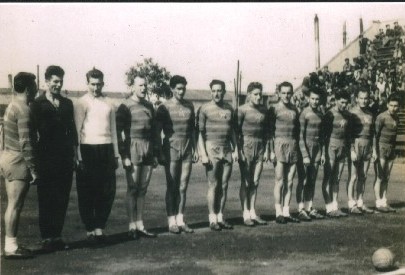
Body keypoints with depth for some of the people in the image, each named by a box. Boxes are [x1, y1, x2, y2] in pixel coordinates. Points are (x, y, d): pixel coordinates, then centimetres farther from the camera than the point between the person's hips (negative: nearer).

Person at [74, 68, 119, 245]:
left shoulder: (109, 104, 14)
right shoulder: (82, 103, -1)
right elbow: (77, 130, -4)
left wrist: (115, 154, 14)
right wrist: (79, 157, -10)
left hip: (106, 149, 4)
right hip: (88, 149, -4)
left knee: (107, 191, 4)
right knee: (87, 192, 2)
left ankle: (99, 227, 15)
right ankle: (89, 229, 11)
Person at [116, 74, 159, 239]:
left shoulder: (149, 106, 14)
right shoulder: (125, 107, -4)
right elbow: (120, 132, -9)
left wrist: (155, 154, 15)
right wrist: (124, 156, -14)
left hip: (148, 152, 6)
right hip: (133, 151, -6)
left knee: (142, 190, 8)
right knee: (132, 189, -2)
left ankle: (140, 225, 14)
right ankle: (132, 227, 2)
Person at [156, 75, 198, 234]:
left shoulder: (189, 106, 11)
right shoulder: (164, 107, -3)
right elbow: (157, 131, -2)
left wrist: (195, 149, 12)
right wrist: (159, 153, -6)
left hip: (187, 150, 4)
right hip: (171, 149, -4)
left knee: (183, 187, 5)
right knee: (172, 187, -2)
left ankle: (180, 220, 10)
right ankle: (171, 222, 2)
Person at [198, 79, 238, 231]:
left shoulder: (229, 109, 11)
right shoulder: (205, 109, -3)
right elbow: (200, 132, -4)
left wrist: (235, 149, 10)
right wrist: (203, 154, -10)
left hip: (227, 150, 4)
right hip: (211, 149, -4)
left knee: (224, 185, 5)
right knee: (213, 185, -4)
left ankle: (220, 217, 13)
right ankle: (212, 219, 2)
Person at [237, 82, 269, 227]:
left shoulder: (264, 110, 9)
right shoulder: (242, 110, -7)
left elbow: (266, 132, 14)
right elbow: (236, 131, -8)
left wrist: (266, 150, 8)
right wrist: (239, 151, -13)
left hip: (260, 147, 5)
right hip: (246, 145, -5)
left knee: (255, 182, 7)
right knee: (245, 182, -1)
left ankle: (253, 213, 12)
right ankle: (246, 214, 4)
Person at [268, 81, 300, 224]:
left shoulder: (295, 110, 14)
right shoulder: (274, 109, -2)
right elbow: (270, 130, -5)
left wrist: (298, 147, 13)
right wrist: (271, 151, -11)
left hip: (293, 146, 5)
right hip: (280, 144, -5)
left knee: (289, 181, 5)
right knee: (280, 181, -5)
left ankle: (286, 212, 10)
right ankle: (278, 213, 1)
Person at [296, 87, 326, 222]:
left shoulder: (320, 114, 11)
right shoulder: (304, 114, -11)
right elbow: (300, 136, -14)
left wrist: (323, 153, 11)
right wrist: (305, 155, -17)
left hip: (317, 149, 7)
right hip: (305, 148, -7)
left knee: (312, 181, 8)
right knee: (302, 181, -6)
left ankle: (309, 208, 12)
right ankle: (301, 209, -5)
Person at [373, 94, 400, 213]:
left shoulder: (396, 118, 9)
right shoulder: (381, 117, -13)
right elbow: (375, 134, -15)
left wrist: (394, 150, 17)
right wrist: (375, 151, -20)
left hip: (391, 150, 7)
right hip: (381, 149, -7)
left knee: (386, 177, 7)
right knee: (379, 177, -6)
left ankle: (384, 202, 10)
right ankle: (378, 203, -3)